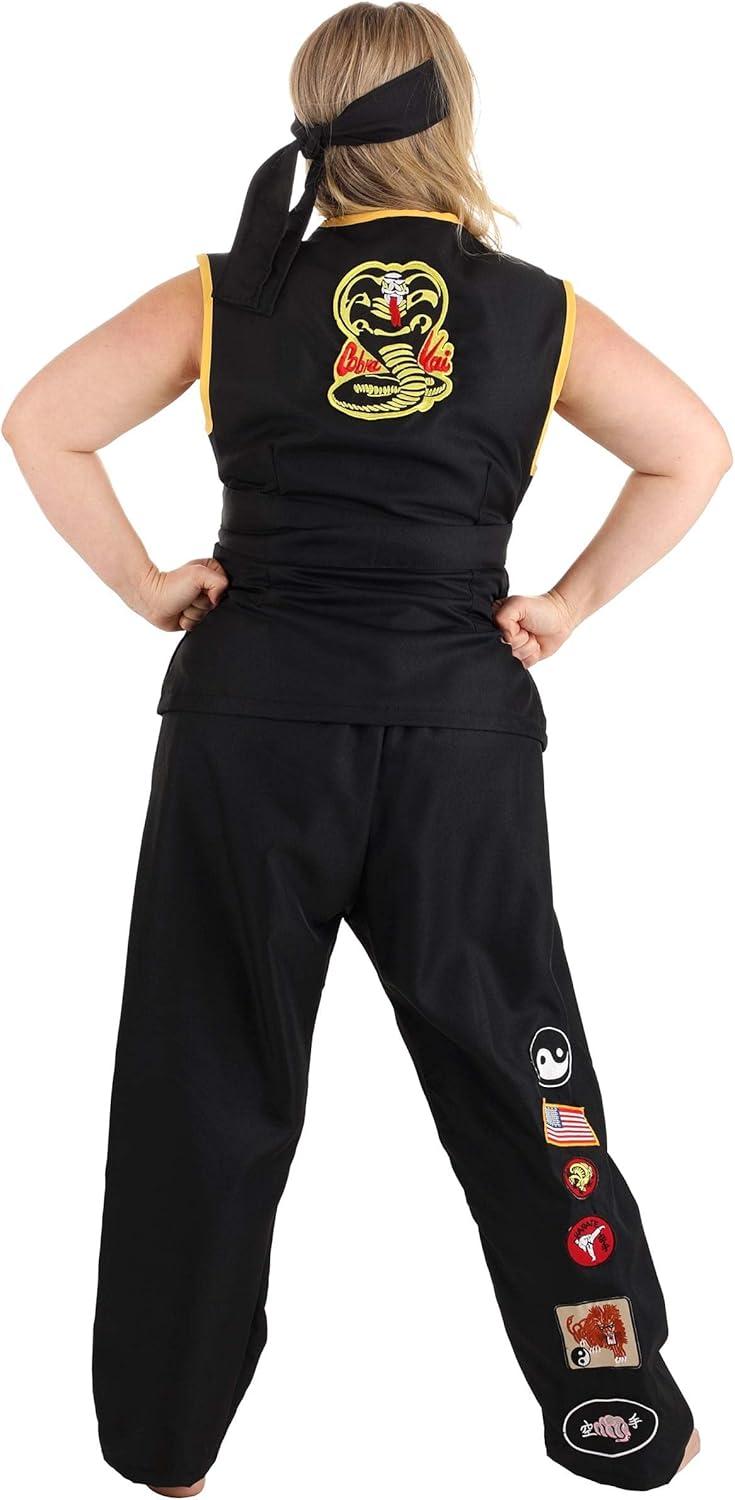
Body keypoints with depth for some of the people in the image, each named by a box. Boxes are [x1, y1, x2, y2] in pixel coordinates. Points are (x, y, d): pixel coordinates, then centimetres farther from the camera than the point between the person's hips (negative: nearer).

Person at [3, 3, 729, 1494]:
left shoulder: (226, 295, 4)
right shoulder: (536, 309, 6)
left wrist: (146, 586, 6)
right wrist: (576, 601, 9)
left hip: (253, 712, 0)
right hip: (462, 720, 1)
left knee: (212, 1080, 11)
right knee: (509, 1056, 13)